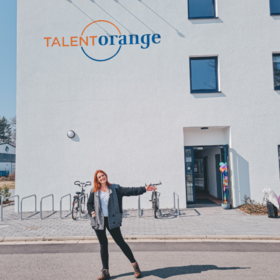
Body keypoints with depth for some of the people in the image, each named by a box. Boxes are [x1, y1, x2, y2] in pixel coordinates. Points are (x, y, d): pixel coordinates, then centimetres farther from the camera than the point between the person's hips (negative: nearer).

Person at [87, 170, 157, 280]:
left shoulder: (115, 188, 0)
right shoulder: (94, 192, 6)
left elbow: (129, 191, -8)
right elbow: (89, 203, 18)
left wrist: (144, 189, -17)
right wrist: (91, 212, -1)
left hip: (112, 220, -2)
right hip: (98, 221, 2)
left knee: (120, 242, -1)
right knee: (103, 245, 9)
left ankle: (134, 264, 14)